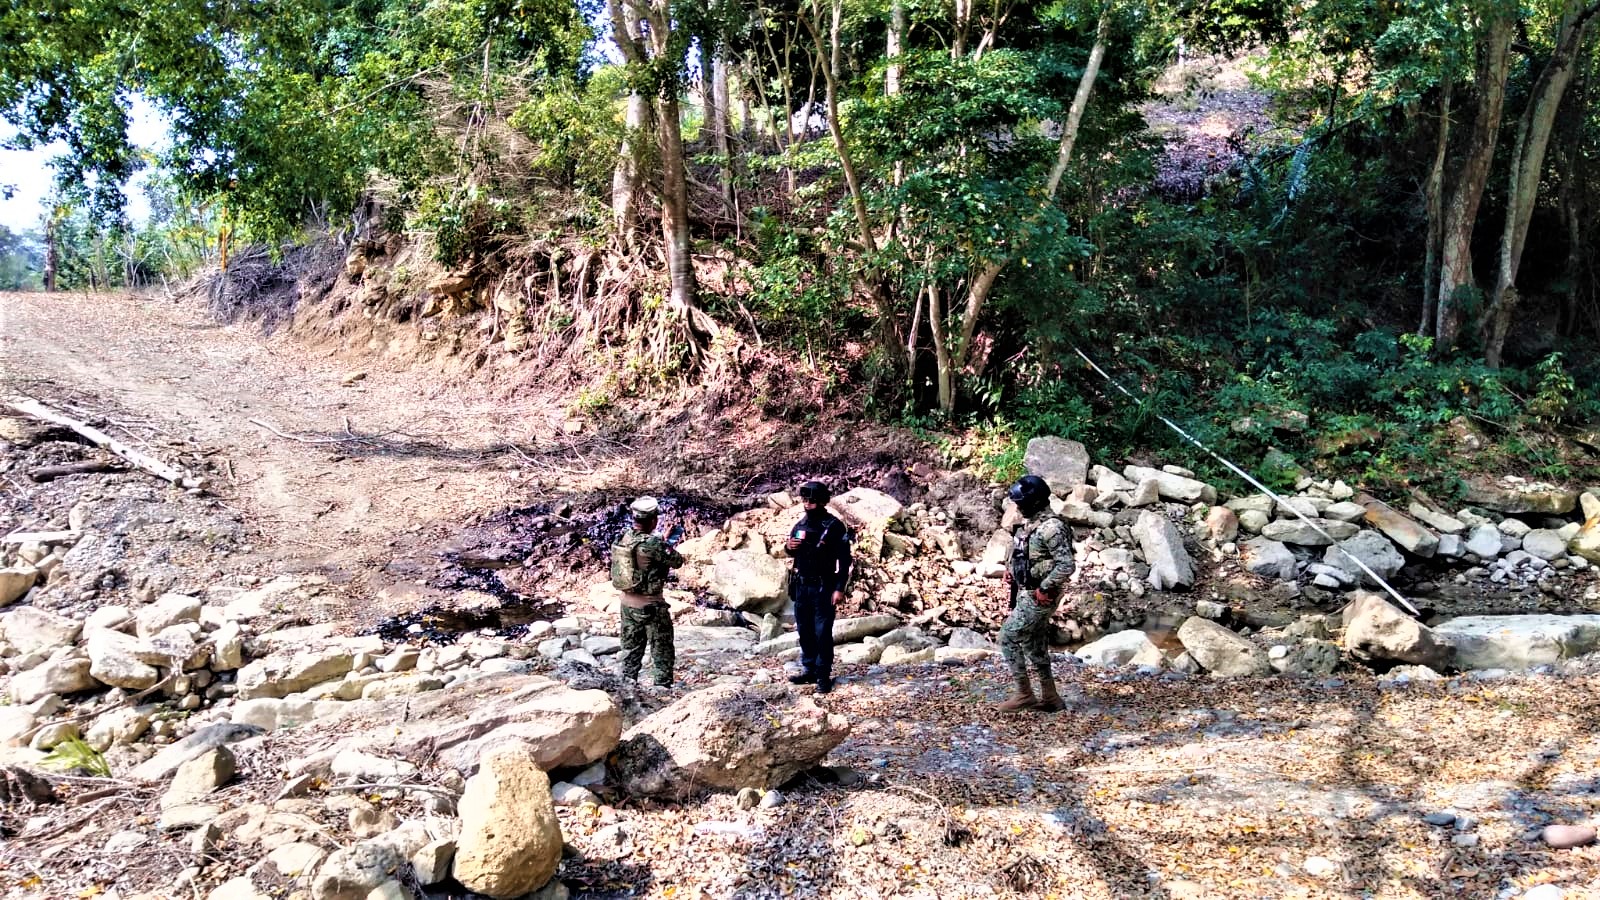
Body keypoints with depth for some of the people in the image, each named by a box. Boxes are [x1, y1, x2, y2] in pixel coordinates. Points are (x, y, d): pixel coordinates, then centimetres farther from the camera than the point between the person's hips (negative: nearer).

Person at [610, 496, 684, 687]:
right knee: (662, 652, 7)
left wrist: (666, 543, 14)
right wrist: (671, 546, 10)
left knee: (631, 648, 20)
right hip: (650, 606, -7)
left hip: (627, 603, 7)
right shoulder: (653, 544, -23)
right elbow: (677, 562, -10)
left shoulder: (624, 538, -2)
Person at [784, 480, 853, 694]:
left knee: (822, 632, -5)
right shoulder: (800, 526, 9)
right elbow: (793, 552, 23)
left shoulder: (834, 527, -10)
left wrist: (839, 588, -16)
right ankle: (809, 670, 21)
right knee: (804, 630, 11)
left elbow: (844, 560, -11)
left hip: (823, 588, -6)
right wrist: (788, 546, -1)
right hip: (801, 586, 6)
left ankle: (823, 675, 2)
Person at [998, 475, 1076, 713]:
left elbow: (1067, 565, -24)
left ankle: (1024, 693, 1)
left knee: (1009, 637, -8)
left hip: (1038, 597, -10)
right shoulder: (1028, 524, 10)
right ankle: (1049, 697, 22)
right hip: (1026, 593, 10)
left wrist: (1045, 588, -21)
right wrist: (1013, 571, 10)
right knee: (1035, 646, 14)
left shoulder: (1051, 527, -20)